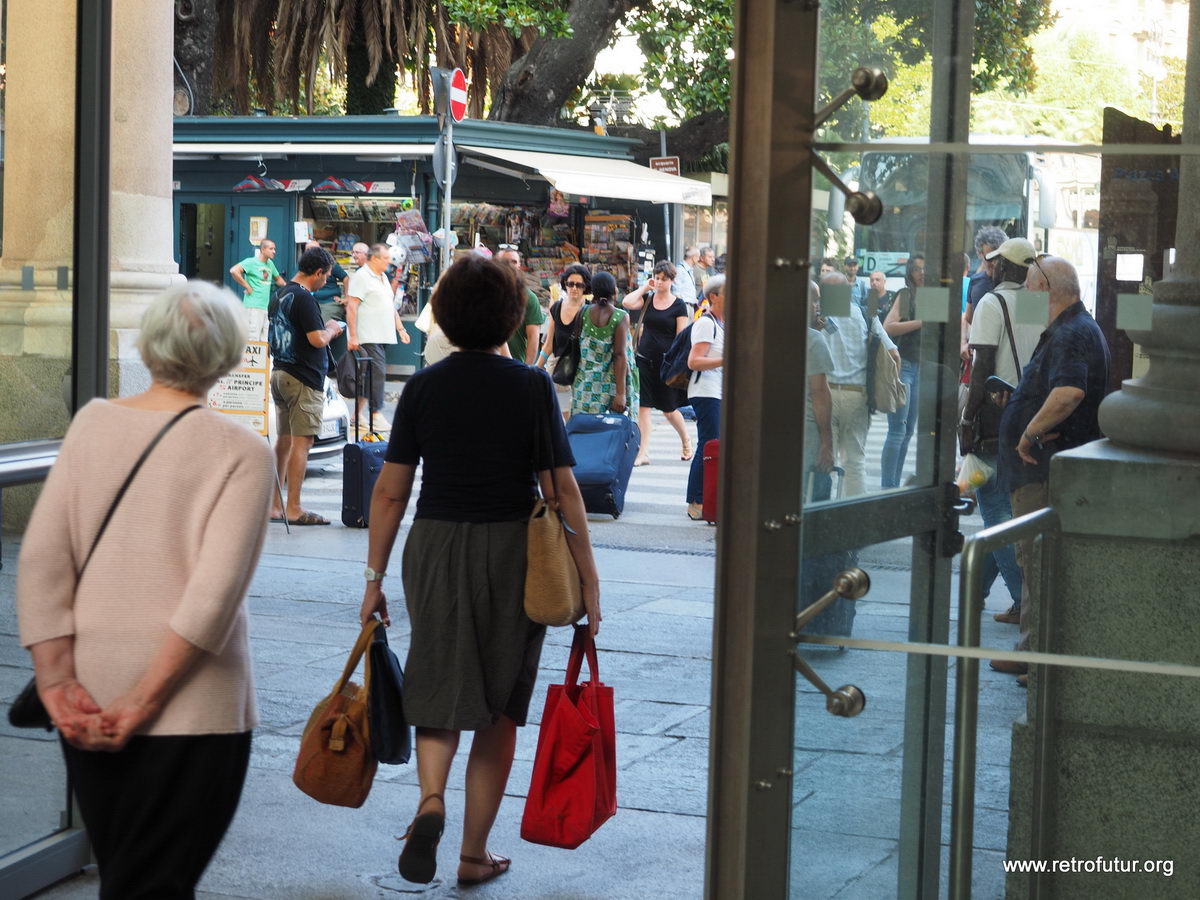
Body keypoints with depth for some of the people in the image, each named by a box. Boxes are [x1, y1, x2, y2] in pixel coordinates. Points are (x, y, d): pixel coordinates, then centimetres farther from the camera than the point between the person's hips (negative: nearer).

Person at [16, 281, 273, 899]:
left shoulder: (92, 423, 2)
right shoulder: (241, 452, -8)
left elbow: (40, 559, -3)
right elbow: (214, 593, -17)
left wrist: (58, 683, -3)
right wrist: (143, 704, -13)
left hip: (90, 706, 4)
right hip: (193, 710, -4)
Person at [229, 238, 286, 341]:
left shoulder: (270, 263, 17)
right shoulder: (251, 262, -5)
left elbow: (277, 278, 35)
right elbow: (233, 271, -18)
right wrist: (247, 286, -14)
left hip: (266, 308, 8)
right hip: (253, 307, -8)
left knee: (265, 342, 5)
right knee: (253, 340, -12)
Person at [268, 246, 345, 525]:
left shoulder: (281, 295, 13)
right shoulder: (303, 298, -16)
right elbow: (317, 339, -21)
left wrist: (325, 330, 19)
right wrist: (331, 329, -1)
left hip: (280, 374, 9)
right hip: (303, 379, -9)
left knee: (283, 440, 14)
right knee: (301, 441, -6)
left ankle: (273, 505, 17)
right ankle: (293, 509, -6)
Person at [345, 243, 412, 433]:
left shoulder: (383, 277, 20)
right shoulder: (361, 276, -9)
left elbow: (391, 306, 27)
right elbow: (351, 307, -14)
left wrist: (400, 329, 19)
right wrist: (352, 336, -19)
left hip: (382, 337, 9)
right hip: (368, 337, -9)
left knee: (368, 375, 10)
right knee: (377, 373, -12)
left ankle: (358, 413, 16)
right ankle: (375, 417, -10)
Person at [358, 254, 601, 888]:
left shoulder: (423, 387, 0)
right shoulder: (531, 387, -6)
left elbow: (390, 491, 0)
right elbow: (561, 489, -8)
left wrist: (375, 577, 8)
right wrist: (588, 576, 0)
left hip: (434, 550, 1)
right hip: (512, 553, -1)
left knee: (439, 691, 13)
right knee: (499, 707, 11)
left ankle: (430, 798, -16)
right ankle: (475, 855, 18)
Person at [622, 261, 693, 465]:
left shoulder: (679, 305, -2)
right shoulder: (647, 299, 6)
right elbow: (627, 303, -13)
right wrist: (644, 287, -4)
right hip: (645, 360, 3)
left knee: (669, 409, 7)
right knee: (643, 406, -3)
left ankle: (685, 440, 33)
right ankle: (643, 452, -1)